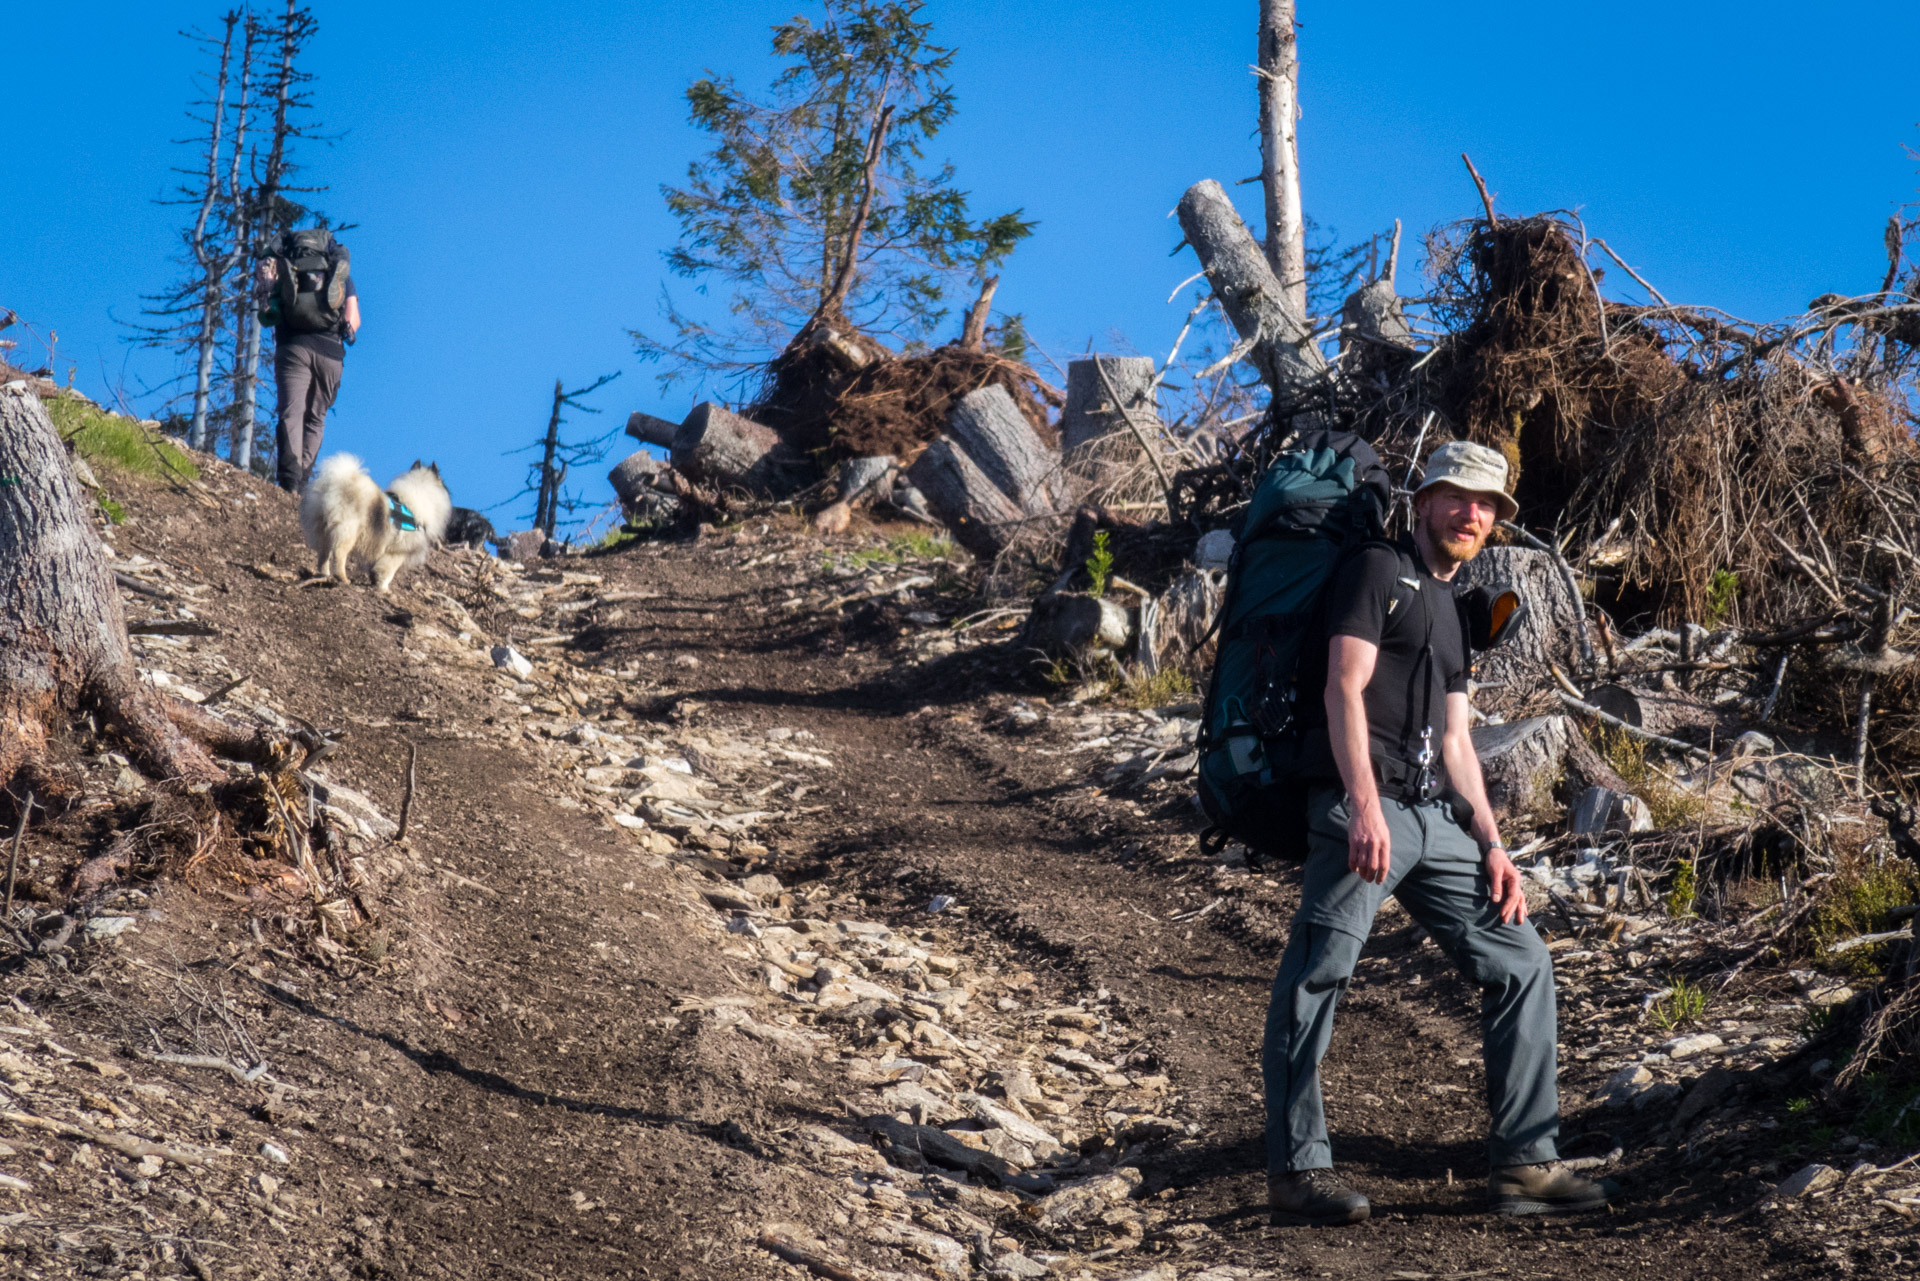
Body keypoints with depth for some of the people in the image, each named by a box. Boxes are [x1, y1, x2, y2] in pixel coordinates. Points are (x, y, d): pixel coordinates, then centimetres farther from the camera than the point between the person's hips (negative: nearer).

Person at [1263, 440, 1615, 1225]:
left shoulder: (1449, 613, 28)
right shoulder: (1378, 571, 2)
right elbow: (1345, 689, -11)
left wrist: (1491, 844, 14)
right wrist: (1365, 806, -22)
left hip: (1435, 822, 9)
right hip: (1365, 809, -9)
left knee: (1520, 963, 6)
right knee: (1316, 976, -14)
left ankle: (1524, 1164, 7)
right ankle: (1297, 1173, -13)